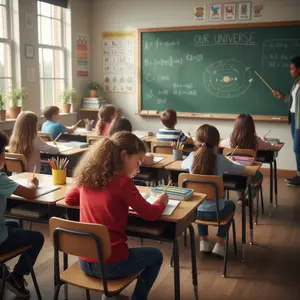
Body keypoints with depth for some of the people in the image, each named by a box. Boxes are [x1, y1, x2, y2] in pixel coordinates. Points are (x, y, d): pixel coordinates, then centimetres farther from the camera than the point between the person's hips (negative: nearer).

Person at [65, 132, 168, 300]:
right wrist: (162, 201, 10)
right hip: (109, 265, -6)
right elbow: (151, 214, -10)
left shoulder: (88, 177, 1)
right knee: (156, 256, 20)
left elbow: (70, 199, 18)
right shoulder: (123, 183, -17)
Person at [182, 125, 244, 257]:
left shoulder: (192, 157, -9)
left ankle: (204, 242, 33)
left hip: (195, 210, 3)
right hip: (215, 212, -2)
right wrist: (229, 162, 19)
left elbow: (183, 165, 16)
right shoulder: (220, 160, -16)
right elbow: (241, 169, 0)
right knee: (230, 205, 32)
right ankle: (219, 245, 26)